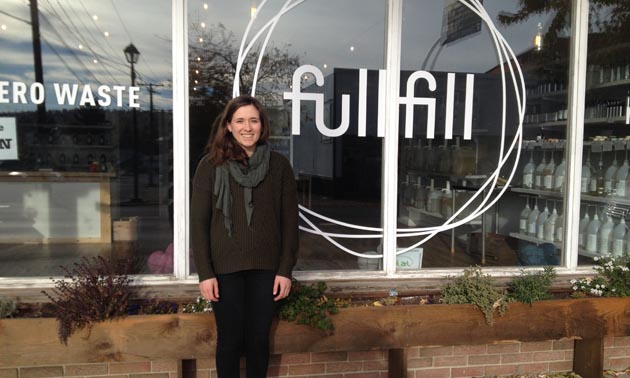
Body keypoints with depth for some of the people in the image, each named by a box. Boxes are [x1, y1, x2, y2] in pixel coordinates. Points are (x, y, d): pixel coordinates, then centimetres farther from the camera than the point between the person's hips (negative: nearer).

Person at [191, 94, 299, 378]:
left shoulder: (279, 165, 1)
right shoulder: (211, 165, -2)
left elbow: (289, 221, 2)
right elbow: (198, 222, -2)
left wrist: (285, 270, -2)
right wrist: (205, 273, -7)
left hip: (266, 268, 1)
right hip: (225, 268, -1)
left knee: (259, 339, 11)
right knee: (230, 339, 9)